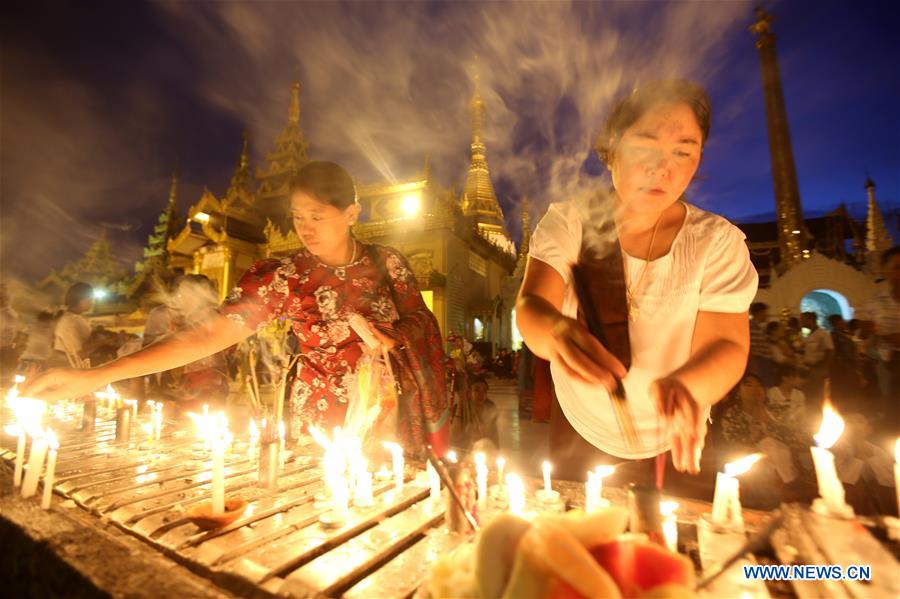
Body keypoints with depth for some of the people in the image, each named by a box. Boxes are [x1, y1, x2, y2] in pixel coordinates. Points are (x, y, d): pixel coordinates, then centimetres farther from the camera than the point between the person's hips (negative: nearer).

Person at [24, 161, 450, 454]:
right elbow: (210, 334, -15)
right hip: (327, 423, -1)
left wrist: (389, 338, -16)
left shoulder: (388, 262, -4)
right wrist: (99, 375, -22)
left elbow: (421, 321, 5)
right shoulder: (283, 278, -9)